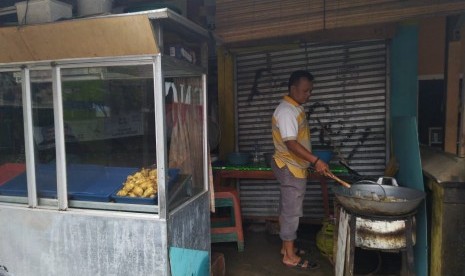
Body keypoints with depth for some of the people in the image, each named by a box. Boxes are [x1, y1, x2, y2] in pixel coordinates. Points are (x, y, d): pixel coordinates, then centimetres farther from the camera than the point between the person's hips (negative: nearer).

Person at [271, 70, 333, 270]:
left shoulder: (296, 108, 12)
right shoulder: (286, 111, -20)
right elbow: (291, 143, -28)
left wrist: (311, 162, 22)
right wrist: (316, 161, -32)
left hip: (293, 167, 10)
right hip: (289, 168, -10)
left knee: (287, 209, 16)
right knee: (291, 210, -3)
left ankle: (287, 246, 27)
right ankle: (290, 256, 7)